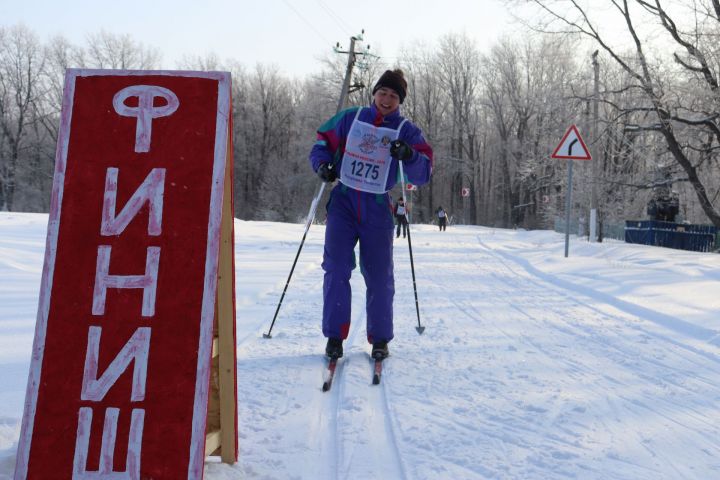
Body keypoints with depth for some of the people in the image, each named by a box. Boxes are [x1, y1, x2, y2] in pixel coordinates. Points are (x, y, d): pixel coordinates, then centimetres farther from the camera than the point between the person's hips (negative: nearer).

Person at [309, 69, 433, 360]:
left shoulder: (406, 131, 5)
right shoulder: (350, 118, 8)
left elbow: (424, 174, -2)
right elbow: (323, 143, 15)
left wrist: (409, 156, -23)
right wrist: (323, 164, -7)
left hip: (377, 208, 0)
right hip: (343, 202, 0)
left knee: (379, 276, 3)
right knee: (336, 269, -8)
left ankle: (380, 339, 19)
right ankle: (335, 335, 4)